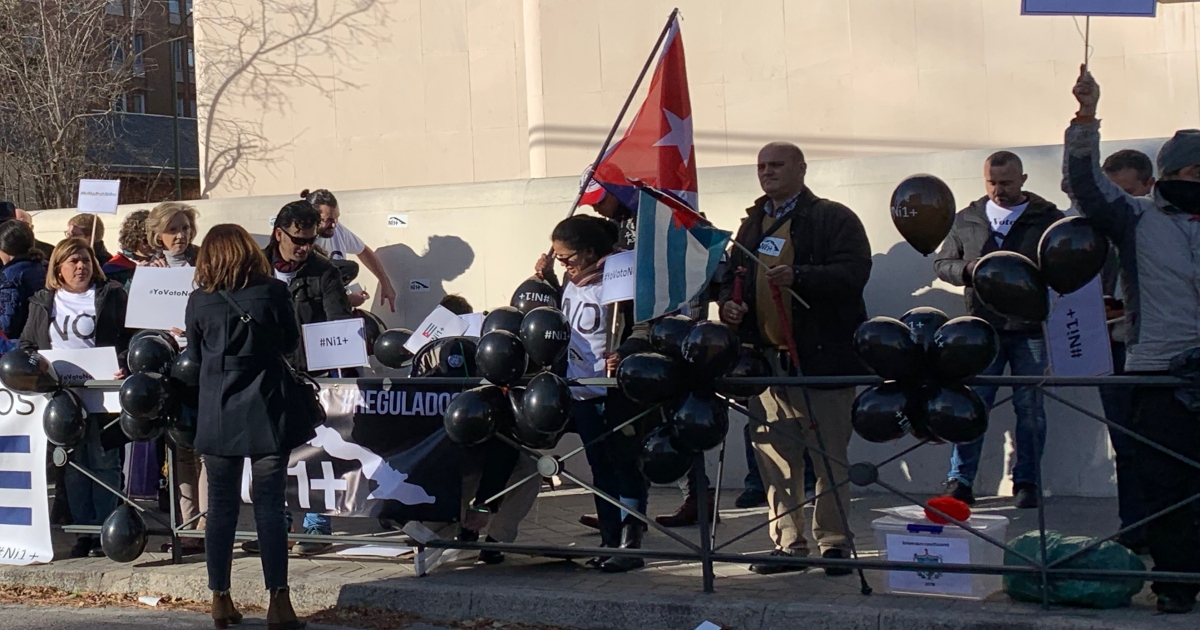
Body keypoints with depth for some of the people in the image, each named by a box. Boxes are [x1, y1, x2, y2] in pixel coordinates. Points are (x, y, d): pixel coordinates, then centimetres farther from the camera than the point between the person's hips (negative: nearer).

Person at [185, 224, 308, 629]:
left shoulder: (199, 302, -4)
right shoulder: (273, 293, -6)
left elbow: (194, 353, 10)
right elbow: (291, 343, 7)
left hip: (218, 415, 1)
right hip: (266, 413, -1)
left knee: (221, 505, 8)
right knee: (270, 505, 0)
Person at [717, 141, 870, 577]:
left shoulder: (834, 219, 1)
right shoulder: (752, 225, 21)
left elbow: (852, 274, -12)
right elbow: (731, 274, 30)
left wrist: (798, 276, -25)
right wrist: (728, 302, 8)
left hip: (821, 356, -6)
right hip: (766, 357, 6)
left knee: (830, 454, -2)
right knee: (774, 454, 5)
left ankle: (835, 541, 5)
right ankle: (787, 542, 12)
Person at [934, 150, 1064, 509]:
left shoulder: (1047, 219, 4)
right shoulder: (967, 220, 12)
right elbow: (942, 263, 16)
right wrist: (967, 270, -5)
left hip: (1031, 328, -1)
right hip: (982, 328, 2)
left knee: (1030, 408, 3)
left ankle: (1026, 483, 12)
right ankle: (960, 481, 5)